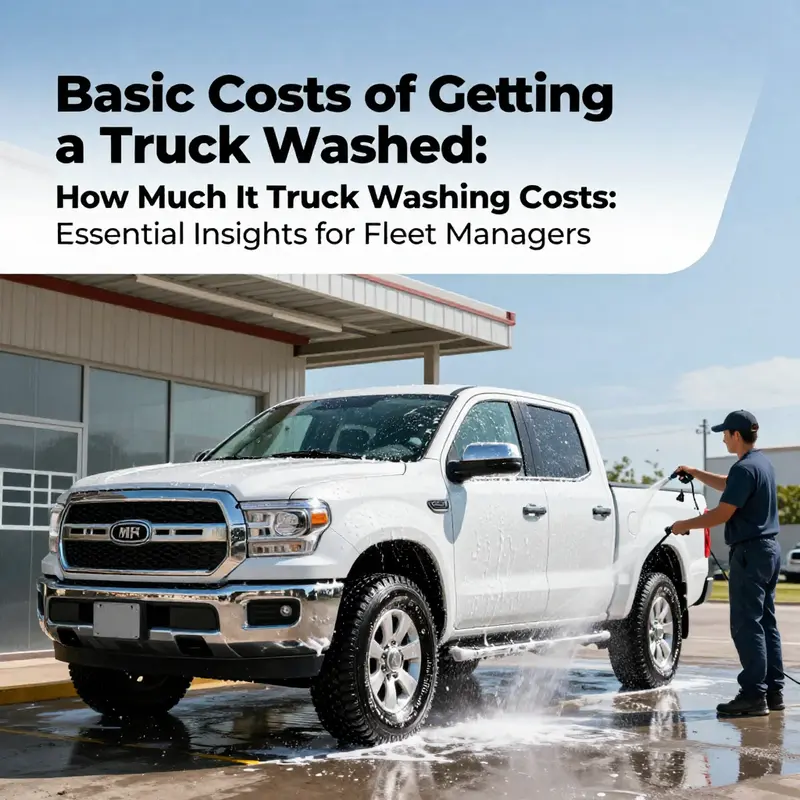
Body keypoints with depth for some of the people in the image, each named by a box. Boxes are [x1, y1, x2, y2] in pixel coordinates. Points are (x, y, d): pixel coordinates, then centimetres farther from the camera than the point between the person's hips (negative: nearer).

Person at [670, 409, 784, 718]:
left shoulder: (745, 468, -17)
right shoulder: (763, 464, 14)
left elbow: (723, 513, -19)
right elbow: (728, 485, 31)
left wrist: (685, 525, -8)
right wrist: (695, 473, 26)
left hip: (750, 553, -10)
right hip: (770, 549, 10)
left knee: (746, 625, -7)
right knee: (766, 622, 13)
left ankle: (754, 695, -7)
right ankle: (773, 691, 16)